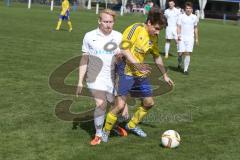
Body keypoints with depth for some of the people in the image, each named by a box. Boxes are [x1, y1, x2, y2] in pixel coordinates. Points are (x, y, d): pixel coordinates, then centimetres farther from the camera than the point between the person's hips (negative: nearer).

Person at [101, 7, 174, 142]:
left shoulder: (154, 37, 8)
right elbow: (124, 48, -20)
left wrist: (165, 75, 25)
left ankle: (132, 125, 36)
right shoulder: (136, 29, -15)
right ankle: (105, 132, 7)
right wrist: (136, 64, -28)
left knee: (149, 103, 13)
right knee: (120, 105, -14)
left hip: (141, 74, 8)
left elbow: (157, 56, 21)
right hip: (126, 72, -8)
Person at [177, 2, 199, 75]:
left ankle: (185, 69, 1)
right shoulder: (181, 17, 0)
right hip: (182, 38, -1)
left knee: (187, 54, -6)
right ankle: (179, 63, 26)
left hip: (190, 38, 1)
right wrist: (178, 35, -19)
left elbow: (195, 28, 16)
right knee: (181, 53, -5)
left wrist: (196, 38, 13)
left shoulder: (194, 17, 7)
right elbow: (178, 27, -3)